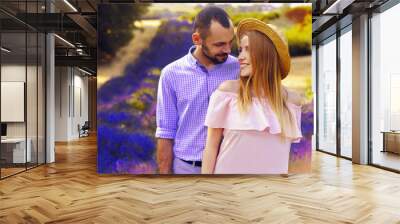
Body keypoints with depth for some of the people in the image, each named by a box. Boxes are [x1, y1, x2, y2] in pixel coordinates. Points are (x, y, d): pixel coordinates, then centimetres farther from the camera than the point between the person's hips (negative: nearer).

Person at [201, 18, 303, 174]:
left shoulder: (292, 100, 0)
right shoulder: (228, 90, -8)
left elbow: (292, 149, 8)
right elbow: (212, 146, -5)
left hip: (273, 171, 3)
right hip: (229, 170, -2)